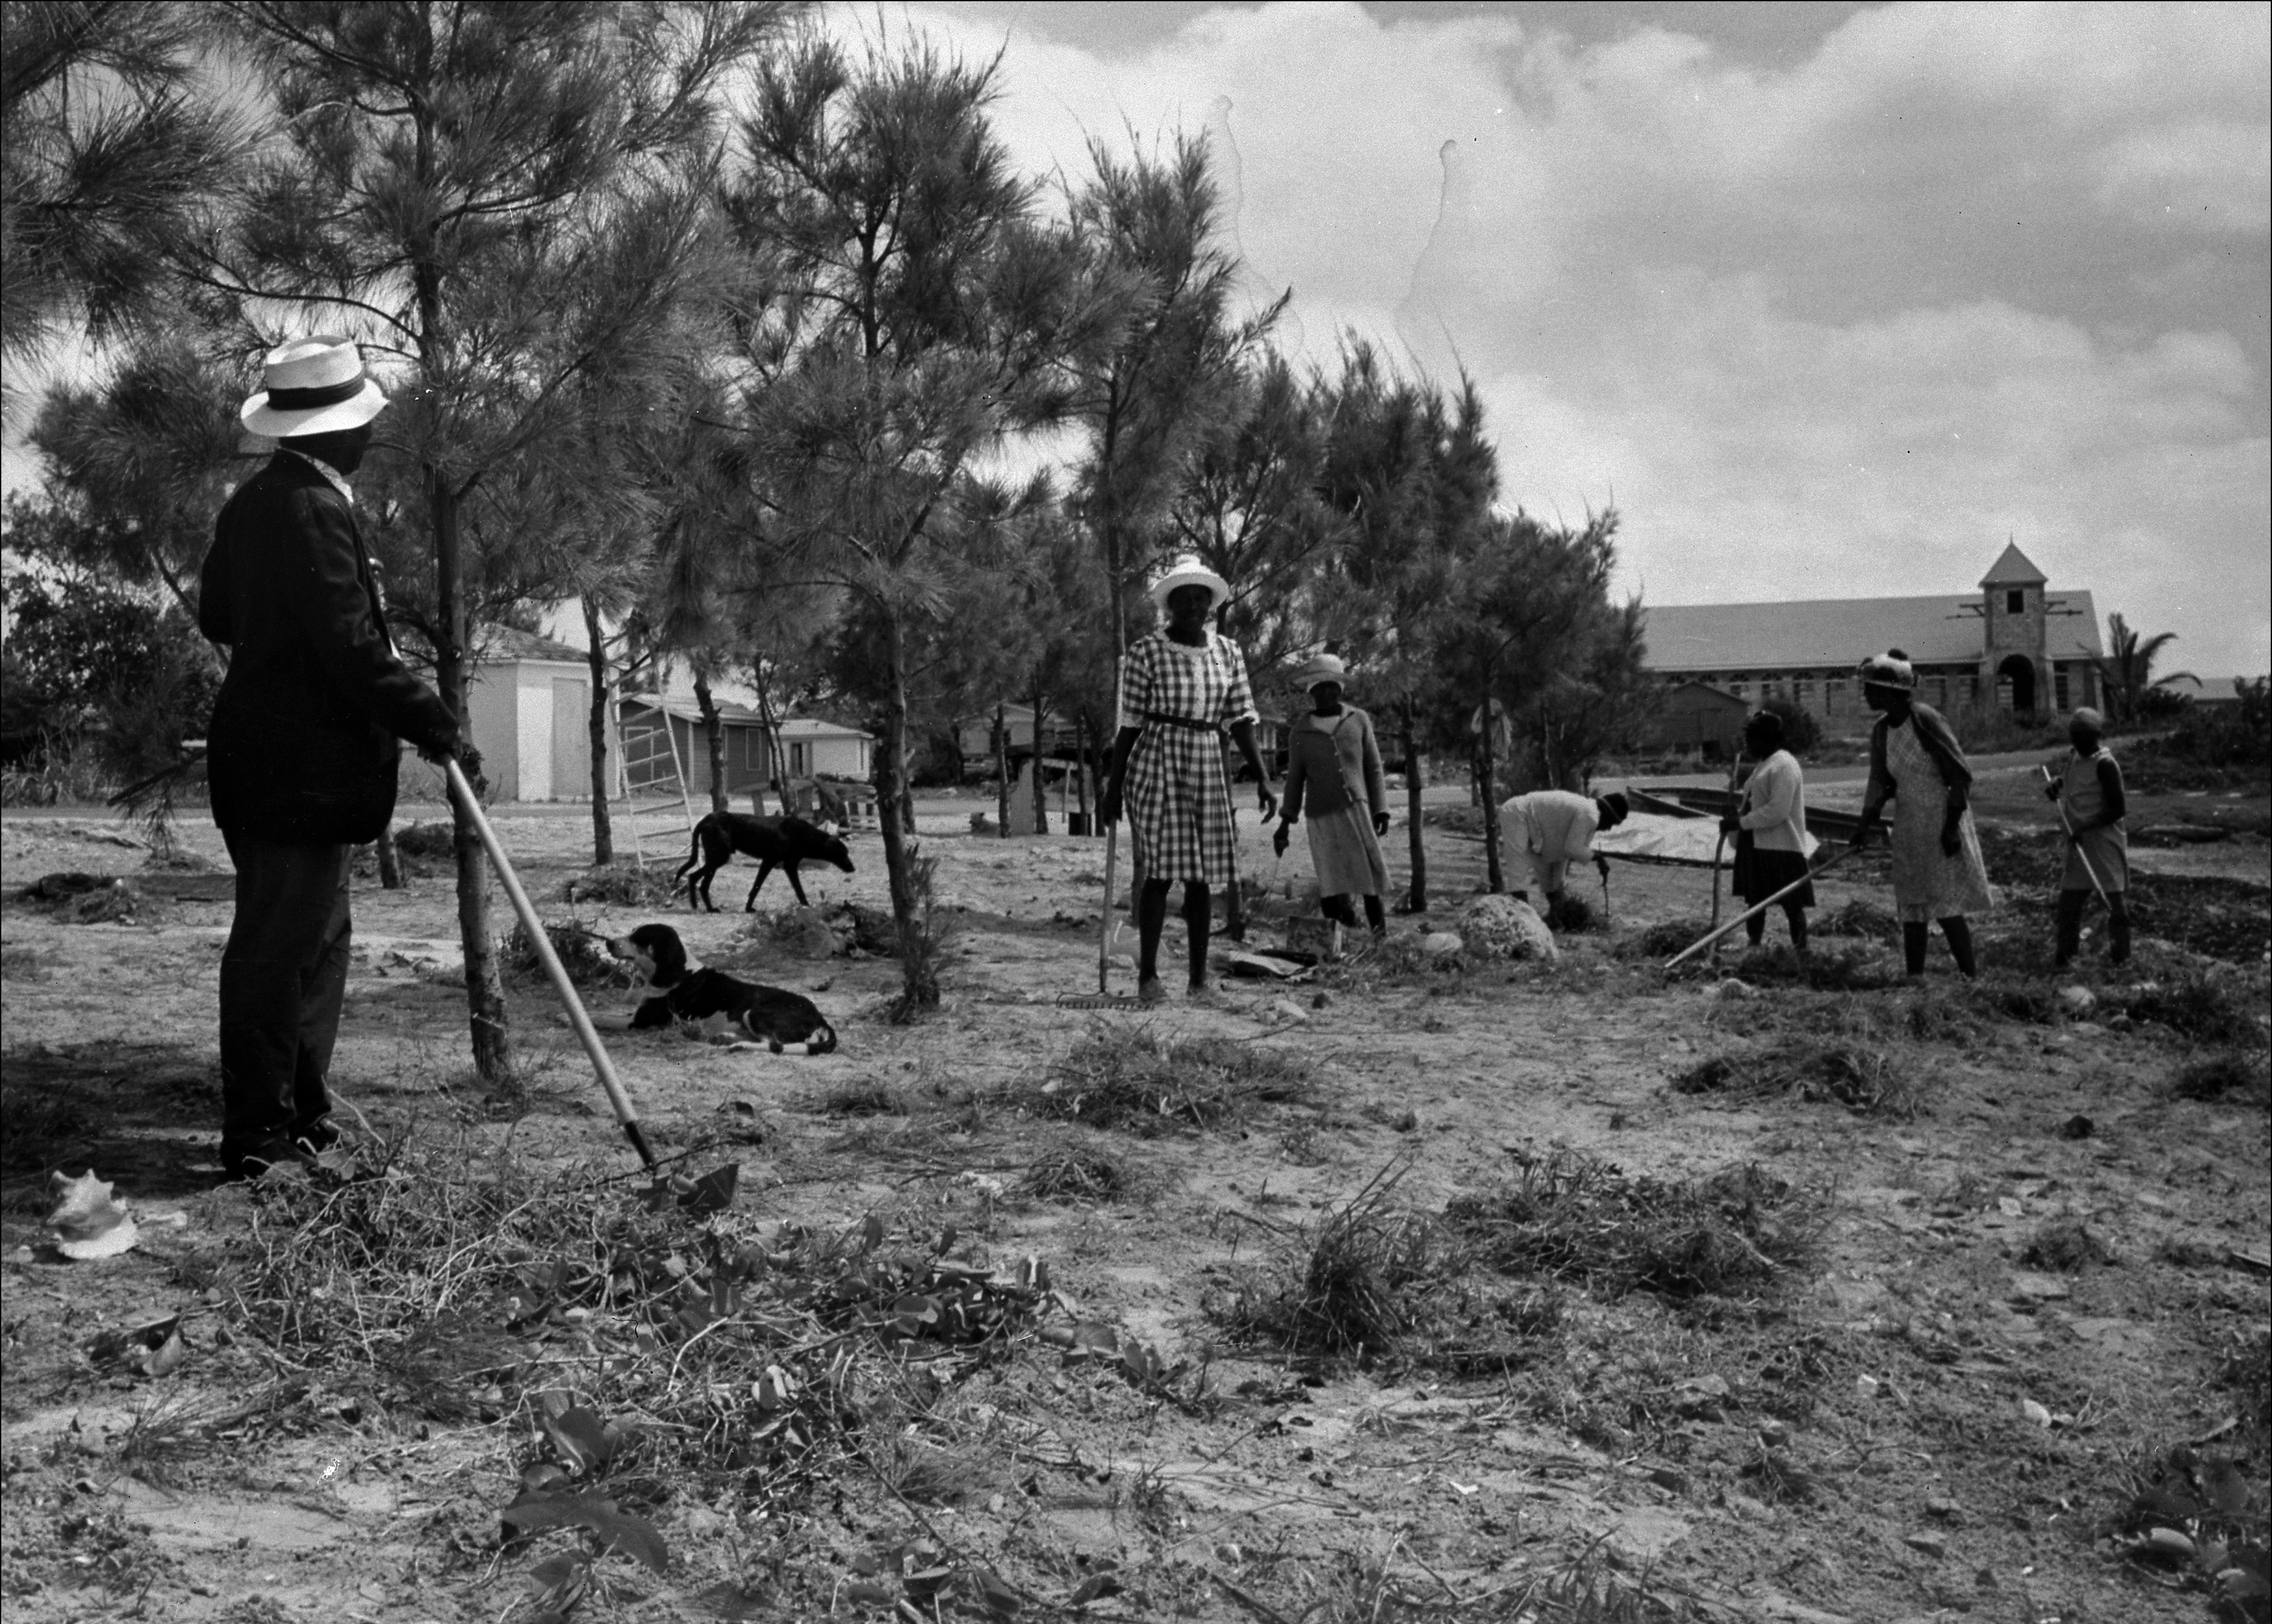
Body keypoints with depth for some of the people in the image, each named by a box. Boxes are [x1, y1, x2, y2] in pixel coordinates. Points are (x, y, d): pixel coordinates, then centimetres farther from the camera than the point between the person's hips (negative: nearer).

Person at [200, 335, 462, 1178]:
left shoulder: (256, 499, 12)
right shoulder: (313, 509, -18)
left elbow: (215, 613, 22)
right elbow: (351, 647, -22)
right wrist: (427, 717, -14)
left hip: (259, 754, 10)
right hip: (300, 768, -10)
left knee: (318, 935, 17)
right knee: (279, 943, -4)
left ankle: (300, 1110, 24)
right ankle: (257, 1135, 3)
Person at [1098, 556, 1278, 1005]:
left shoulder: (1228, 653, 8)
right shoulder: (1145, 652, -4)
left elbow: (1242, 721, 7)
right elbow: (1128, 724, -2)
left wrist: (1263, 778, -3)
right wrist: (1112, 790, -2)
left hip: (1207, 770, 4)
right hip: (1155, 766, -4)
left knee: (1202, 874, 4)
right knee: (1160, 868, -9)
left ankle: (1199, 979, 10)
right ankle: (1147, 975, -1)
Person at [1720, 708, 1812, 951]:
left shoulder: (1784, 765, -16)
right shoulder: (1764, 765, 17)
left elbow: (1777, 811, -23)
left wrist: (1741, 822, -20)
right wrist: (1739, 811, 5)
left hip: (1781, 847, -10)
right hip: (1758, 846, 10)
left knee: (1792, 903, -3)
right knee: (1754, 900, 15)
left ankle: (1801, 950, 2)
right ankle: (1754, 947, 23)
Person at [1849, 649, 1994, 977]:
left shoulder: (1925, 720, -17)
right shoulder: (1881, 730, 4)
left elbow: (1959, 774, -14)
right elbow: (1879, 782, 7)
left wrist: (1952, 826, -17)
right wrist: (1866, 822, -7)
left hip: (1942, 819, -7)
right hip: (1908, 824, 7)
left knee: (1947, 904, -8)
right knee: (1911, 904, 8)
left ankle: (1972, 975, 1)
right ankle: (1914, 977, 15)